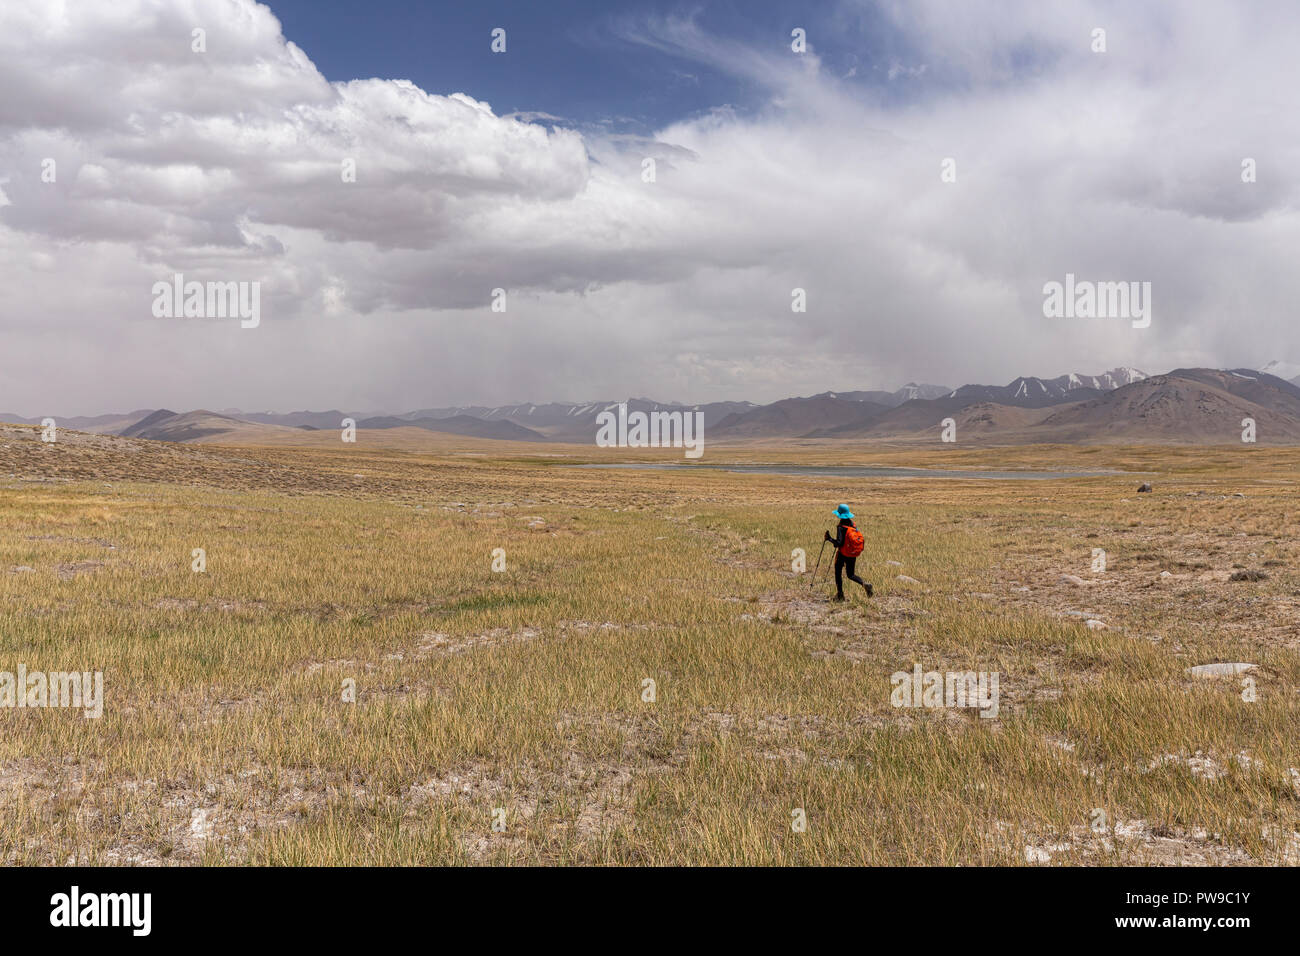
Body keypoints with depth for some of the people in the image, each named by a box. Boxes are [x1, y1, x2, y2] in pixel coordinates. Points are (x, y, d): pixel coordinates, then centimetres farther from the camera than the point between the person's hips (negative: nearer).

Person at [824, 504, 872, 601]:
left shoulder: (841, 527, -18)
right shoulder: (853, 524, 1)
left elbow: (838, 543, -25)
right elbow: (859, 537, 9)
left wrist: (829, 538, -13)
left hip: (843, 554, -6)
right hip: (853, 555, 6)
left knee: (838, 573, 13)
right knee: (851, 575, 16)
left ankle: (840, 595, 11)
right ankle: (865, 584, -11)